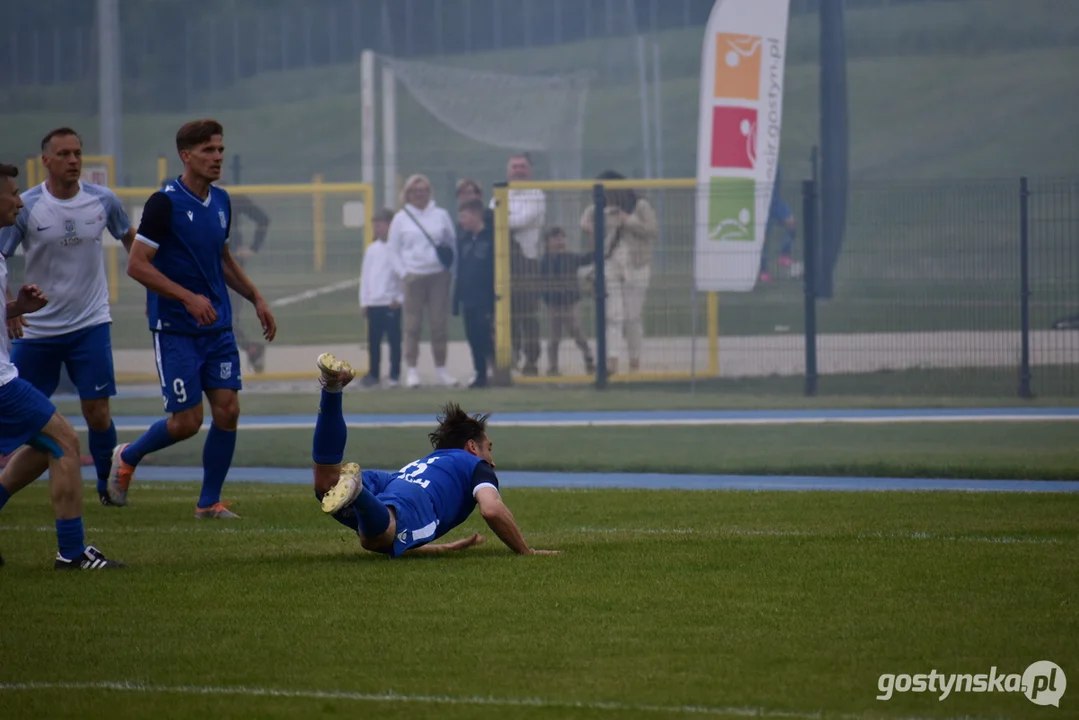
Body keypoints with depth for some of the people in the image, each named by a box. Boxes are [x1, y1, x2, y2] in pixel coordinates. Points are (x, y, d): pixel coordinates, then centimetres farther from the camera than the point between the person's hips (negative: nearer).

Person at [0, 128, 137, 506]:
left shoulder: (103, 201, -3)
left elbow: (129, 237, 17)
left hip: (90, 324, 1)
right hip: (36, 329, -1)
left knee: (97, 412, -5)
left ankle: (107, 484, 15)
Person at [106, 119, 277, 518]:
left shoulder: (220, 202, 10)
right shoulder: (165, 203, -13)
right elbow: (137, 264, -16)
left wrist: (256, 299, 17)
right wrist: (188, 297, -23)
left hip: (217, 326, 6)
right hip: (175, 330, -6)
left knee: (227, 409, -4)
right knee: (187, 420, -7)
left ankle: (209, 501, 7)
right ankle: (127, 458, 22)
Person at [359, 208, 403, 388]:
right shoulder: (371, 250, 10)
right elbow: (365, 276, 13)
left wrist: (400, 298, -9)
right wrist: (364, 301, 10)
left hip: (391, 304, -5)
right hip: (373, 303, 5)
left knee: (394, 340, 0)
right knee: (373, 340, 7)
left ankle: (395, 374, 6)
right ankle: (373, 373, 15)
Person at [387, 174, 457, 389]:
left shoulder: (441, 215, 7)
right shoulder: (401, 218, 4)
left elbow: (453, 243, 11)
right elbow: (394, 250, 7)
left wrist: (450, 268, 0)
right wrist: (404, 273, -3)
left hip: (439, 275, 1)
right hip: (414, 276, -1)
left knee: (441, 323, 2)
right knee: (412, 325, -2)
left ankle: (440, 369, 11)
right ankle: (412, 370, 3)